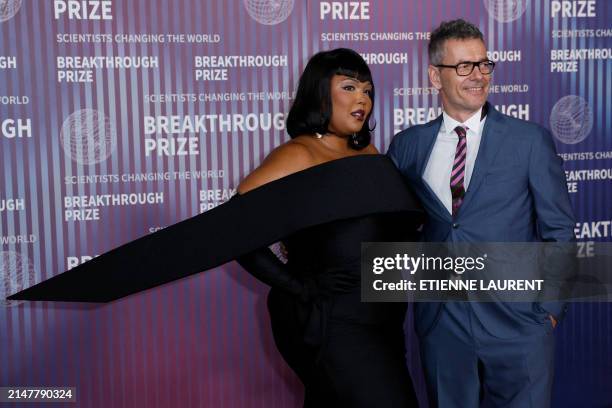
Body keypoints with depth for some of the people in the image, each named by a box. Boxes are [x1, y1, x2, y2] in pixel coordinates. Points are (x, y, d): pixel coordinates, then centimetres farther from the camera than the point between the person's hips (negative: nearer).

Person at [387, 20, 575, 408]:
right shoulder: (407, 145, 5)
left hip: (518, 321, -2)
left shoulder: (531, 139, -1)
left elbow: (558, 229, 1)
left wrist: (550, 307, -3)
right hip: (440, 321, 2)